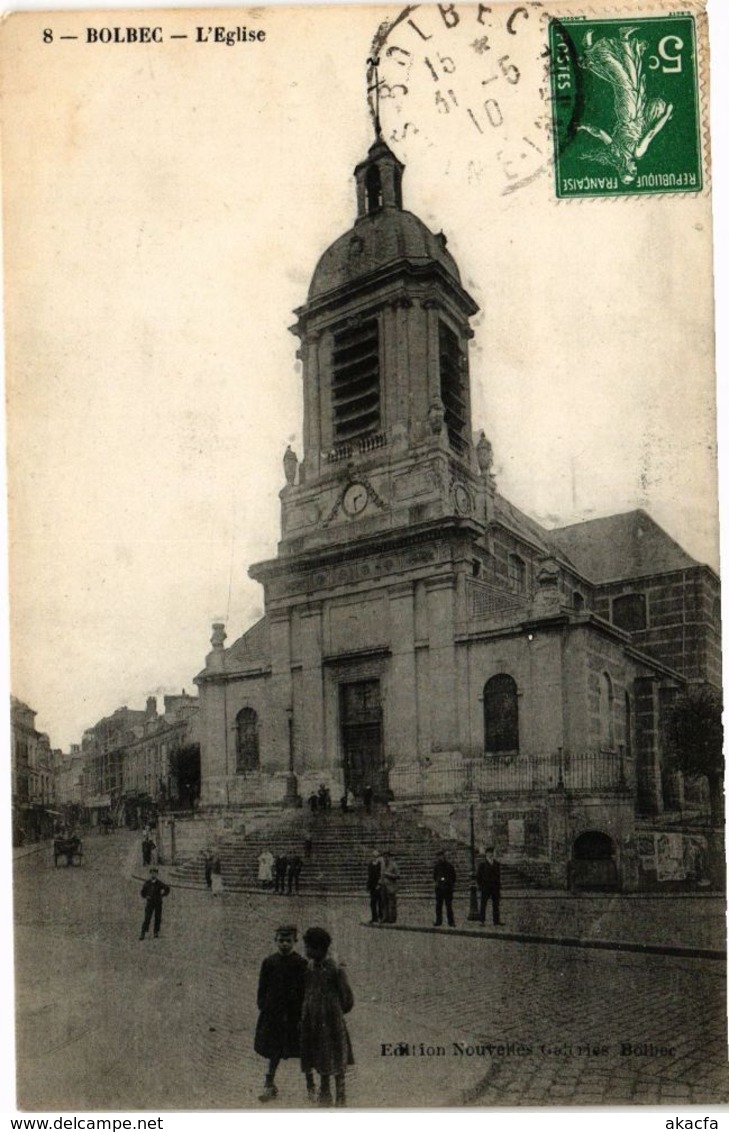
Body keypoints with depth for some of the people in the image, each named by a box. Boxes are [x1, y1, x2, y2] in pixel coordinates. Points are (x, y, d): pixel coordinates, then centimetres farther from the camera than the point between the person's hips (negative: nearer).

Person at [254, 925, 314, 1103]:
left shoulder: (301, 963, -5)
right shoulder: (269, 963, 2)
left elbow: (305, 991, -4)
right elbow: (262, 988, 6)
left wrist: (303, 1014, -8)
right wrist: (263, 1008, 0)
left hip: (295, 1013, -2)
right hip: (274, 1013, 2)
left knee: (304, 1051, 5)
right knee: (274, 1051, 11)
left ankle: (311, 1086, 17)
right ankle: (269, 1085, 22)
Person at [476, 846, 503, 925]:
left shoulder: (496, 864, 14)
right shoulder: (482, 864, 2)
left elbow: (498, 876, 17)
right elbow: (478, 876, 3)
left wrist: (499, 887, 9)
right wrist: (480, 885, -4)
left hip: (495, 888, 4)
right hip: (485, 887, -4)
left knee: (496, 905, 2)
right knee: (483, 904, -5)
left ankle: (496, 921, 5)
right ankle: (481, 920, -2)